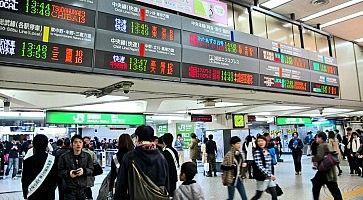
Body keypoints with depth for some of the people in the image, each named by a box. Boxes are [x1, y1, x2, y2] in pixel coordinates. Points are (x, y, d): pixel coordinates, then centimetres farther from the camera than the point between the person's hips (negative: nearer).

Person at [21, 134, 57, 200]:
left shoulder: (28, 161, -12)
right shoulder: (53, 159, -9)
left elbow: (24, 180, -4)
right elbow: (56, 177, 0)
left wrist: (25, 195, 9)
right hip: (49, 195, 1)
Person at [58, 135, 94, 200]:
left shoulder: (87, 156, 4)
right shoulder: (64, 156, -4)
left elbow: (91, 170, 3)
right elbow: (60, 171, -1)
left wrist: (84, 171, -18)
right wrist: (68, 173, -20)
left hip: (82, 188, 3)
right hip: (69, 189, -2)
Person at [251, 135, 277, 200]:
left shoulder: (267, 151, 8)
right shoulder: (257, 152, -15)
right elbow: (260, 166, -21)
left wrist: (271, 175, 13)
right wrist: (269, 175, -22)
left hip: (269, 177, 7)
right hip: (262, 177, -7)